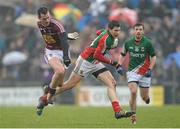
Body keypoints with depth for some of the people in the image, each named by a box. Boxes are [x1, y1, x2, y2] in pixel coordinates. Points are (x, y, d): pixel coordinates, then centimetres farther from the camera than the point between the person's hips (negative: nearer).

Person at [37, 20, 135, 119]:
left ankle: (118, 111, -17)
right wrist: (112, 62, -21)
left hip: (96, 64, 9)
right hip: (86, 61, -9)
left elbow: (98, 32, 26)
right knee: (70, 84, 3)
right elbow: (97, 55, -26)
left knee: (112, 83, -7)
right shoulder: (106, 38, -26)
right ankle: (45, 98, 21)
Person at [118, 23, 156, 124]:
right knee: (133, 92, -18)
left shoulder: (147, 43, -9)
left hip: (145, 72, 0)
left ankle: (147, 97, 45)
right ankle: (133, 115, -6)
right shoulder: (128, 42, -3)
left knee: (144, 97, 5)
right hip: (132, 71, 0)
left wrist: (150, 69, -12)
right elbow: (122, 55, 12)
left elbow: (153, 57, -1)